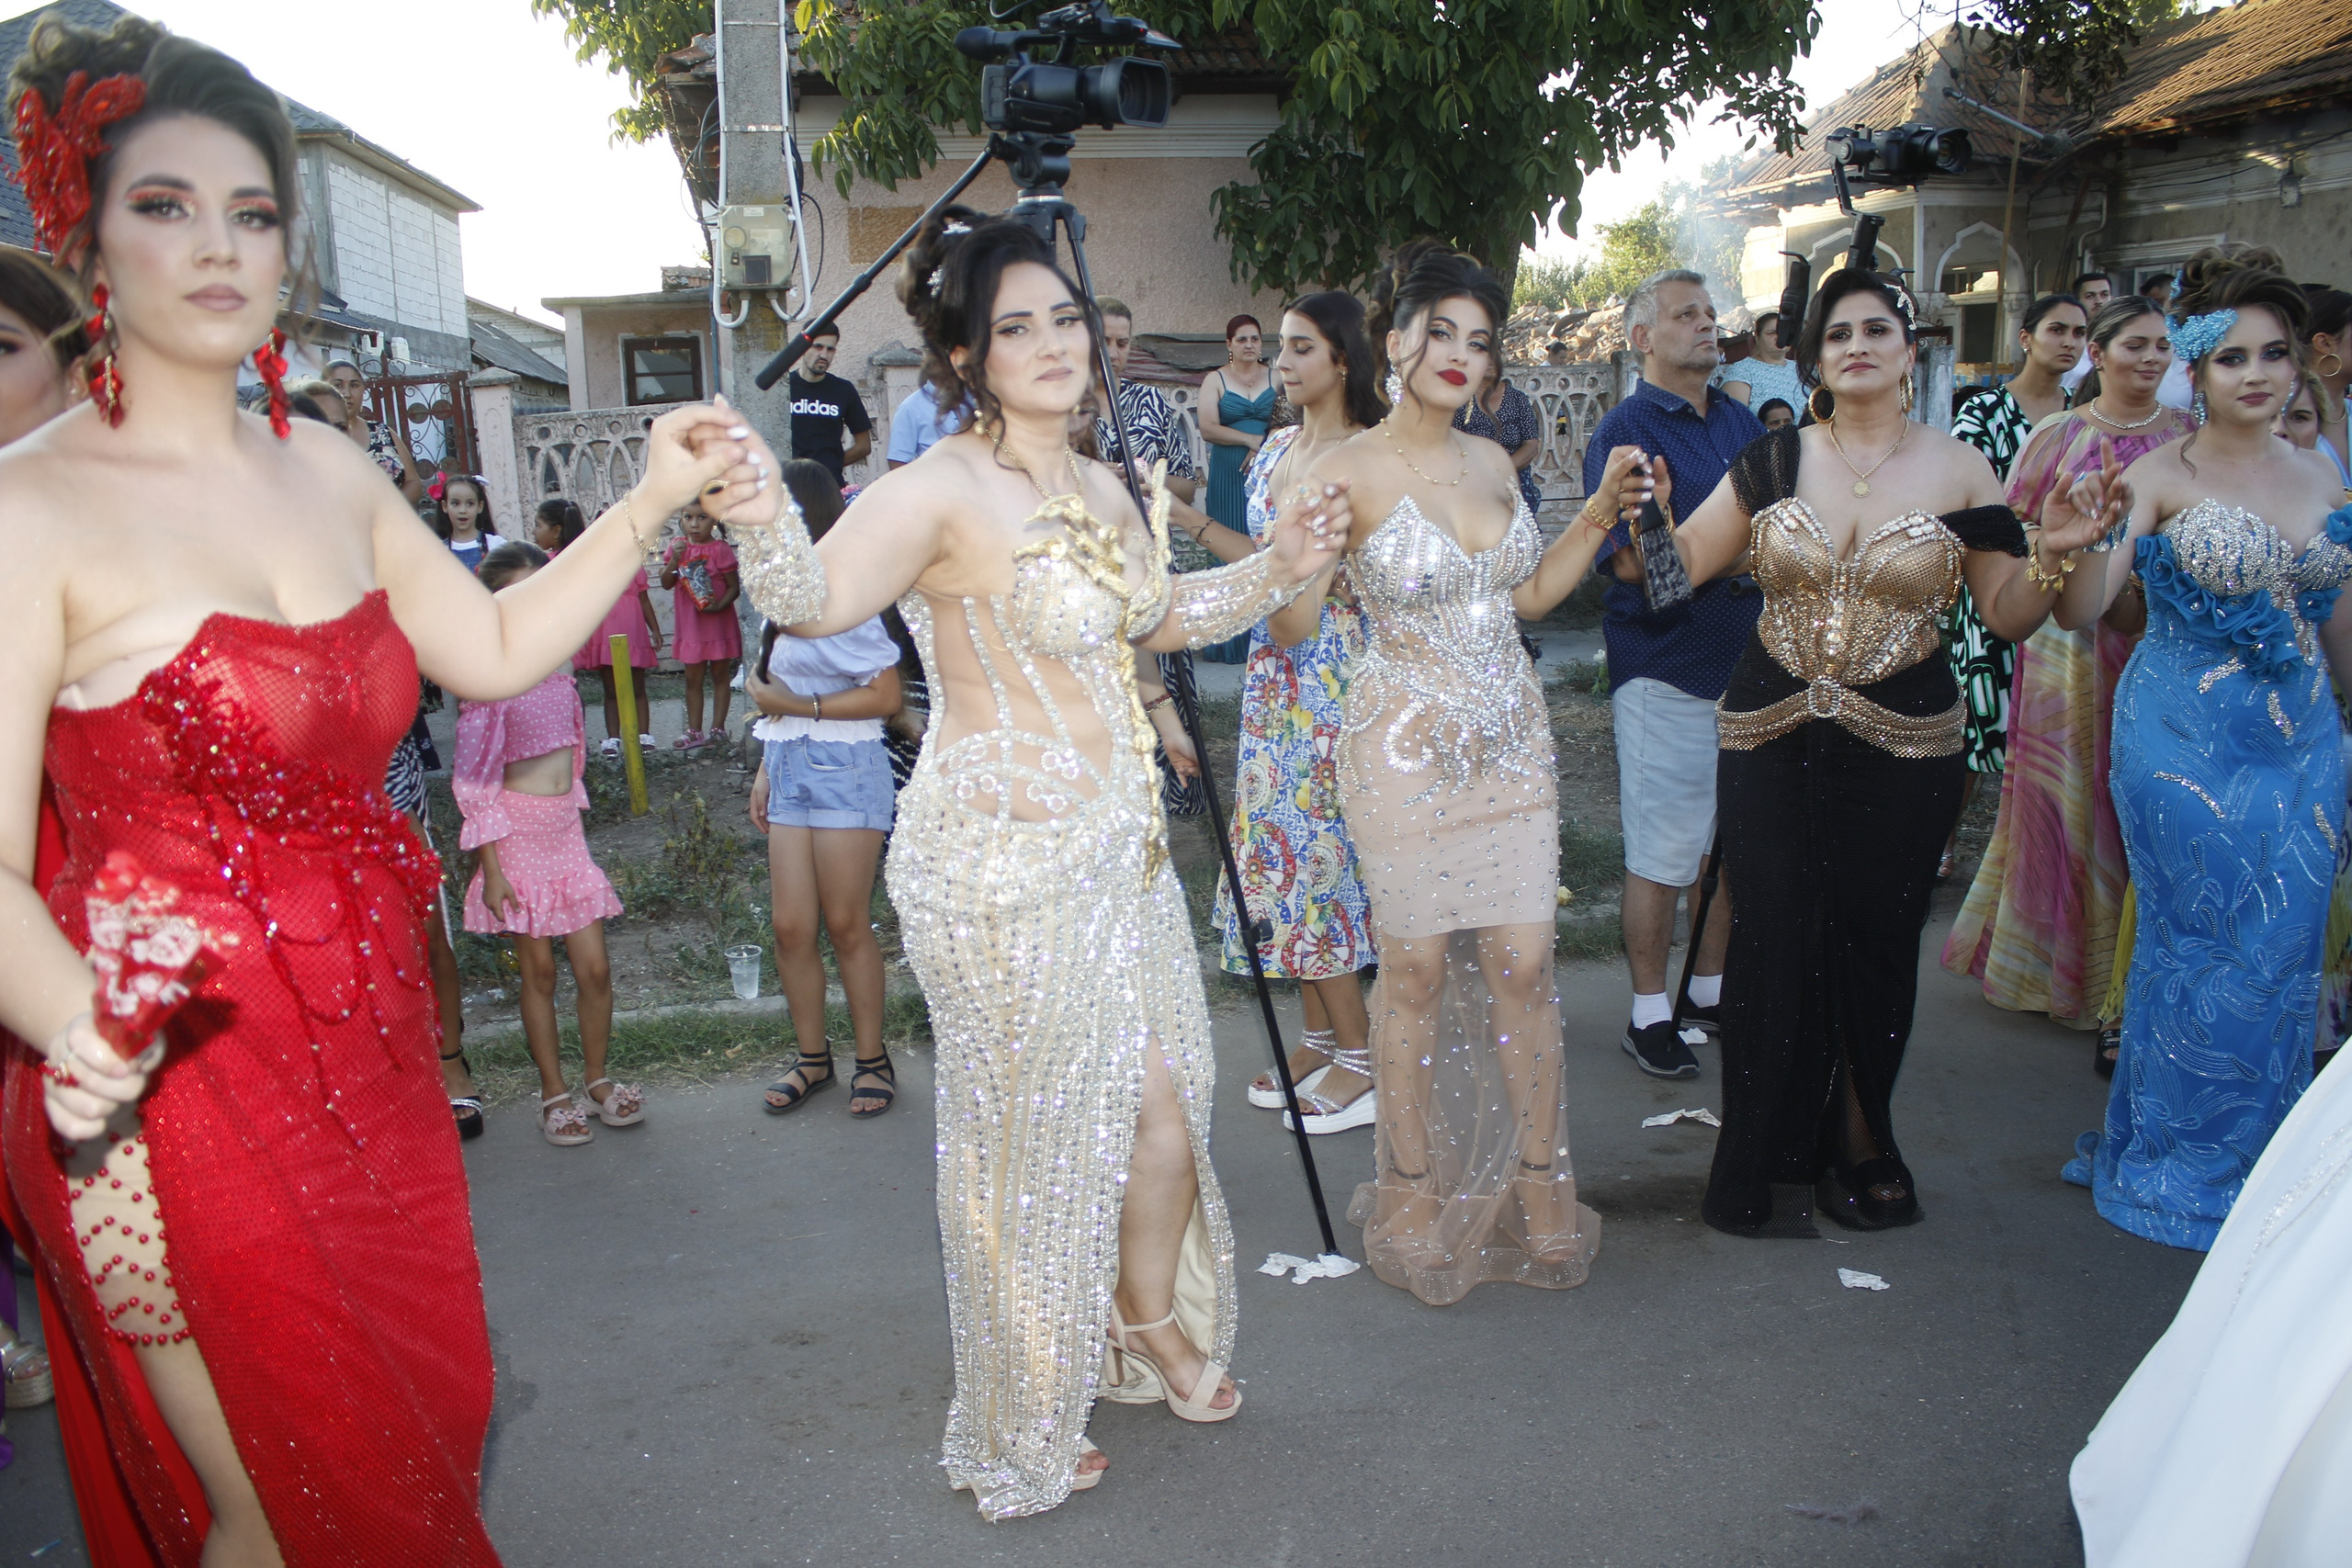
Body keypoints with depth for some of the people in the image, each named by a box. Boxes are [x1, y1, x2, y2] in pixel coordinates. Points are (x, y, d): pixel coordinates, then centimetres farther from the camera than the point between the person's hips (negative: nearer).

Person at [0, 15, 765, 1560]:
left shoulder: (328, 471, 7)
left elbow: (498, 648, 13)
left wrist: (654, 501, 4)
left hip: (371, 1056, 6)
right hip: (174, 1085, -6)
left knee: (429, 1429, 19)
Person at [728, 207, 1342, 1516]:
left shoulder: (1102, 488, 9)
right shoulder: (946, 491, -17)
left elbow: (1157, 616, 25)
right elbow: (815, 602, -33)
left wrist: (1276, 570, 15)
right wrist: (756, 514, -53)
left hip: (1120, 844, 8)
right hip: (1003, 858, -7)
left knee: (1168, 1097, 16)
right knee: (1039, 1127, 6)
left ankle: (1153, 1321, 45)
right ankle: (1028, 1438, 30)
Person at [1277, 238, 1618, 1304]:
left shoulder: (1493, 462, 8)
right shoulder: (1347, 473, -9)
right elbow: (1294, 628, -12)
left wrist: (1599, 513, 10)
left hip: (1511, 742, 5)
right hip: (1403, 743, -5)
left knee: (1523, 962, 6)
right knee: (1417, 967, 4)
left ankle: (1540, 1181, 23)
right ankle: (1416, 1191, 22)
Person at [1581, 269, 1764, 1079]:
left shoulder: (1743, 423, 14)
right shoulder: (1623, 432, -7)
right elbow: (1634, 559, -18)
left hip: (1748, 661, 7)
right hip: (1666, 669, -7)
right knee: (1662, 853, 0)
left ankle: (1711, 989, 30)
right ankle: (1650, 1013, 13)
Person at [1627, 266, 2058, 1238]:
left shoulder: (1957, 470, 1)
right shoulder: (1773, 464, 3)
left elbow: (2007, 614, 4)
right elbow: (1681, 569, 5)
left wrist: (2057, 561, -15)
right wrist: (1652, 510, -13)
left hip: (1904, 745, 0)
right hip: (1773, 740, 0)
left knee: (1876, 945, 7)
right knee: (1773, 944, 1)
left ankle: (1861, 1141, 29)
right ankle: (1772, 1162, 17)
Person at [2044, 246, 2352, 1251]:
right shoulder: (2159, 476, -7)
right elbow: (2081, 611, -18)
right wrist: (2070, 549, -38)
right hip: (2187, 743, -5)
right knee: (2205, 954, 2)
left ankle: (2259, 1170, 27)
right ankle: (2179, 1170, 20)